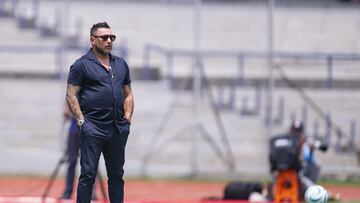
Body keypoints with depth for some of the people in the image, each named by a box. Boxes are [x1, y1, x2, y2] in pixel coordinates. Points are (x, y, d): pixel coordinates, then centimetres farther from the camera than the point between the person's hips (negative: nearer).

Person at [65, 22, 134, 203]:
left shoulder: (121, 64, 16)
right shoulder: (82, 65, -1)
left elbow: (128, 94, 20)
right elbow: (71, 95, -5)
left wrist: (127, 118, 8)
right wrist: (81, 121, -12)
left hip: (118, 129, 6)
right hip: (93, 128, -6)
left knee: (116, 174, 10)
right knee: (88, 174, -6)